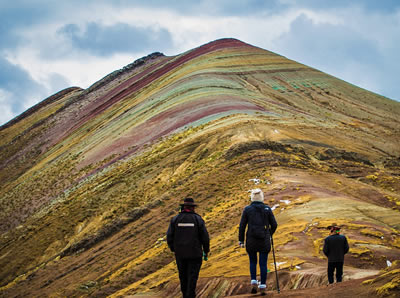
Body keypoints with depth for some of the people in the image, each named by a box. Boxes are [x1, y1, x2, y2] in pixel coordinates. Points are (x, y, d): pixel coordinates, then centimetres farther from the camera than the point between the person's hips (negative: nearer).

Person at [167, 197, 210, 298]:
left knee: (183, 276, 16)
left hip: (180, 253, 2)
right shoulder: (198, 219, -5)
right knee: (192, 277, 1)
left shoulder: (175, 219, -1)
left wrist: (173, 249, 13)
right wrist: (206, 252, 7)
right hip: (195, 254, -2)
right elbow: (205, 237, -6)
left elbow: (169, 237, -2)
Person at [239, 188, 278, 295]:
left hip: (251, 241, 0)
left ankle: (253, 283, 6)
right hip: (264, 241, 0)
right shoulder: (267, 209, -1)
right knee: (263, 263, 8)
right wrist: (269, 235, 23)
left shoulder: (247, 209, -3)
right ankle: (262, 287, 7)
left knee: (253, 261, 20)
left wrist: (241, 240, 6)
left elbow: (242, 226, -3)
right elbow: (274, 225, 4)